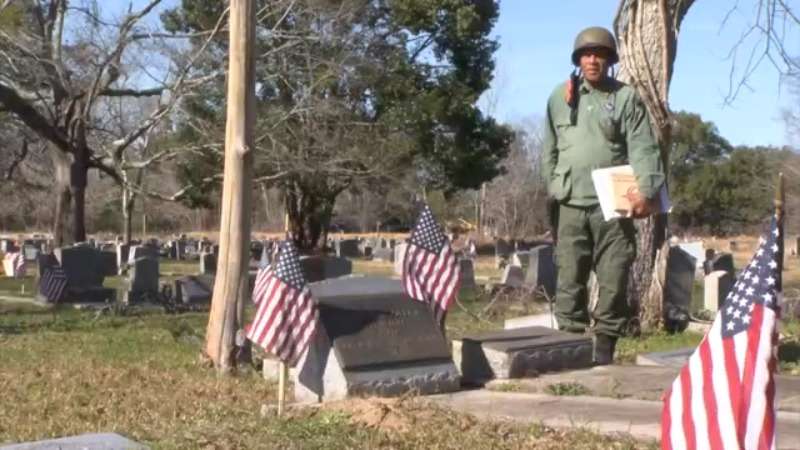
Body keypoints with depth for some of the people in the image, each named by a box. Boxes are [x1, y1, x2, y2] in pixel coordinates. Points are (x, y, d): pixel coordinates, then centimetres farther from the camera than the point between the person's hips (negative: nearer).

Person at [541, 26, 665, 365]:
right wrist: (552, 190, 8)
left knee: (613, 281, 0)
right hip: (571, 206, 2)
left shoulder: (627, 98, 4)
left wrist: (645, 190, -20)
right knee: (569, 281, 2)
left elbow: (643, 148, -5)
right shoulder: (560, 97, 11)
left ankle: (605, 347, 9)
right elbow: (550, 150, 15)